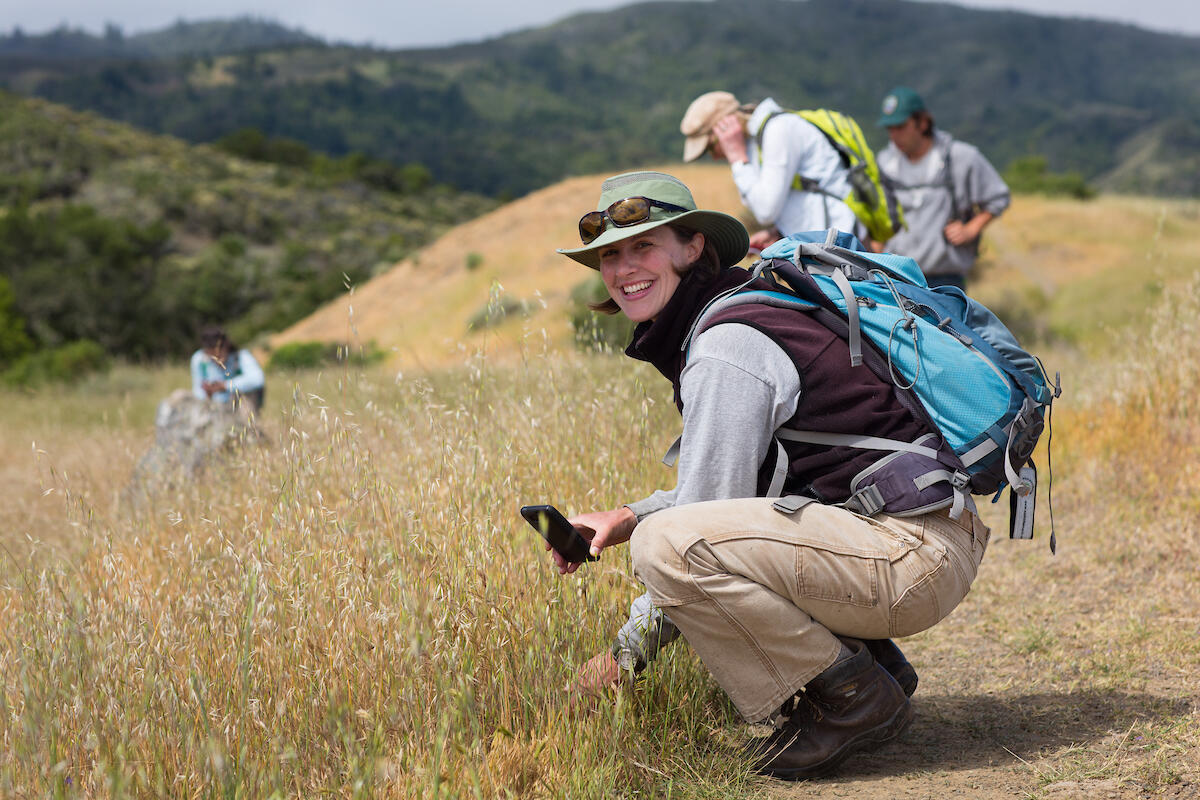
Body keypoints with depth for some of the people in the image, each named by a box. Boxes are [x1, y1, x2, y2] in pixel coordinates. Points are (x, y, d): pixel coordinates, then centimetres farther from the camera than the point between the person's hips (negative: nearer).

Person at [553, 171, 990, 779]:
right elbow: (728, 484, 23)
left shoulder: (726, 348, -15)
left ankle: (854, 699, -9)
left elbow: (713, 507, -14)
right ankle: (861, 657, 15)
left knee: (667, 543, -26)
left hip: (914, 556, -10)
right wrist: (629, 518, 10)